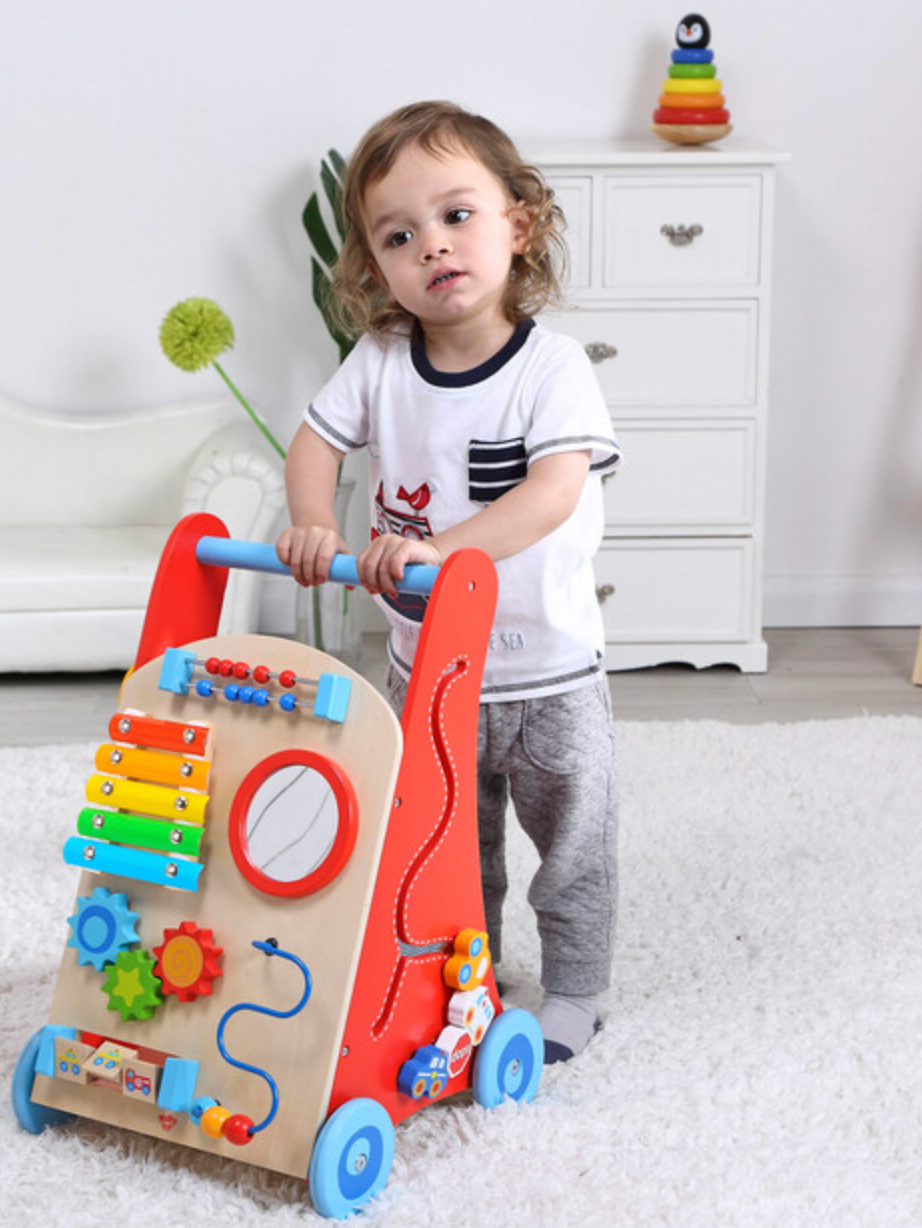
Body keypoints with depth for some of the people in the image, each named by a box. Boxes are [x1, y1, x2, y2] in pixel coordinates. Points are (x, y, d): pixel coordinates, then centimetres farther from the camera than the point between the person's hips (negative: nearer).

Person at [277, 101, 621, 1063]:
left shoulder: (552, 367, -20)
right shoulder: (381, 361, -7)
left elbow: (557, 489, -32)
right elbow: (316, 440, -2)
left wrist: (441, 547, -45)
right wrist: (312, 524, -24)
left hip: (547, 667, -4)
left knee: (571, 839, 12)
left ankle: (573, 993, 31)